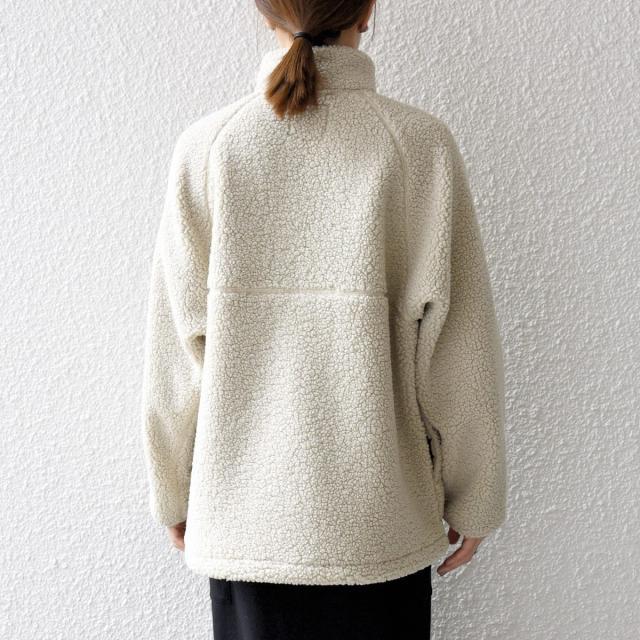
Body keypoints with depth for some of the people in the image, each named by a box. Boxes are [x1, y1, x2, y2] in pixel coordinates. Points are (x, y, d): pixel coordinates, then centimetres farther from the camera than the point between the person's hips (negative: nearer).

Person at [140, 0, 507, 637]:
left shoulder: (205, 146, -8)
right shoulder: (421, 144, -11)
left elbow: (176, 349, -4)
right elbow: (459, 351, -8)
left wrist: (175, 494, 10)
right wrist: (472, 501, 6)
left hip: (244, 513, 1)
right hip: (380, 515, -1)